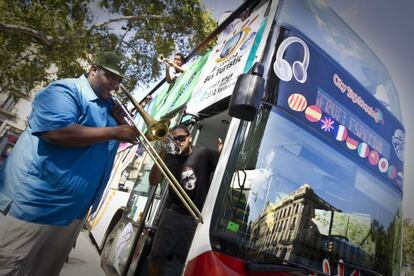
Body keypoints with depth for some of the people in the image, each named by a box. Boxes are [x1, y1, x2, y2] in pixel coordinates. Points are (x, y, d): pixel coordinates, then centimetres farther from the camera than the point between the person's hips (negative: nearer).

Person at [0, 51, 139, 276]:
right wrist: (114, 132, -24)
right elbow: (57, 132, -29)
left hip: (72, 209, 8)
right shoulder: (65, 90, -12)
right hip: (35, 202, -8)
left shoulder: (108, 106, 13)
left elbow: (110, 144, 18)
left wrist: (120, 123, -1)